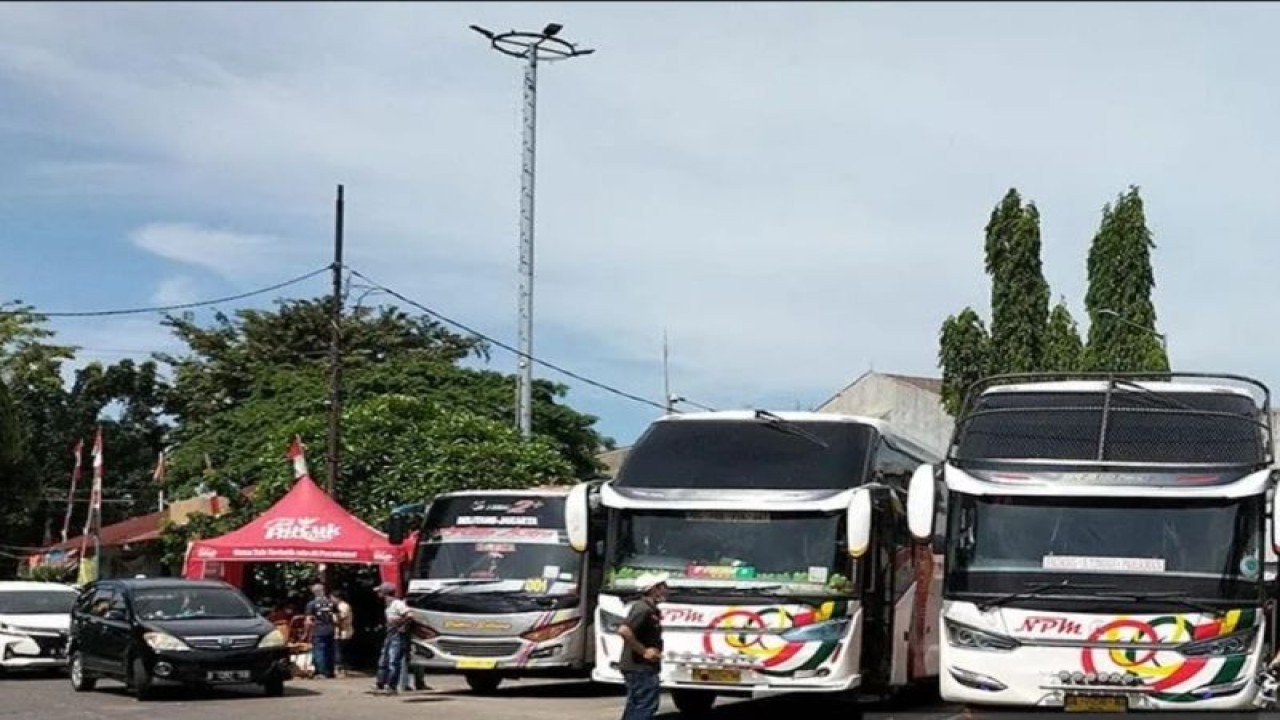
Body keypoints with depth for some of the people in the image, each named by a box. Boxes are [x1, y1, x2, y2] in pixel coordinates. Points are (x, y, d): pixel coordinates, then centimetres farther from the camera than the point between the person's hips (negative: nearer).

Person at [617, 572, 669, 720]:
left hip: (638, 667, 11)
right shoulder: (644, 609, -19)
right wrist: (644, 651, -24)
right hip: (641, 667, -11)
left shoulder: (649, 609, 14)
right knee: (647, 704, -9)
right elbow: (624, 630, -32)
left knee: (635, 705, 14)